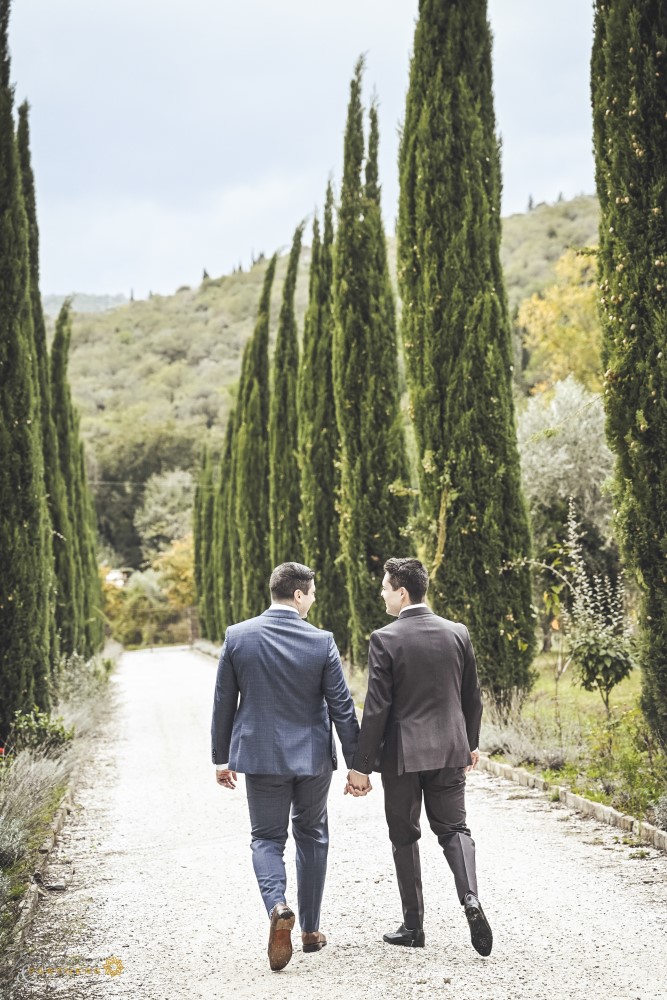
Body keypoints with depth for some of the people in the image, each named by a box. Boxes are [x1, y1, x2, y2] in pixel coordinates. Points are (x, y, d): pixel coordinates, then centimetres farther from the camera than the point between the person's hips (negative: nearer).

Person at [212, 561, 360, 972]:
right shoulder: (321, 642, -10)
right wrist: (357, 763, 1)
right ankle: (311, 929, 22)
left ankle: (278, 906, -16)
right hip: (313, 756, 0)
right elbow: (342, 707, -7)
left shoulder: (238, 636, -6)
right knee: (311, 836, 17)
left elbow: (223, 703, 0)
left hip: (260, 754, 0)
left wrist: (221, 758, 11)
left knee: (267, 838, 11)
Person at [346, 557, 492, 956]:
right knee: (454, 828, 12)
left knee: (405, 837, 10)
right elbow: (473, 697, 8)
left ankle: (413, 926, 16)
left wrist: (361, 765, -8)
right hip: (450, 750, 3)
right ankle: (470, 896, -14)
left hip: (402, 753, -3)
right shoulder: (458, 633, 1)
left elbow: (377, 707, -13)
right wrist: (471, 744, 23)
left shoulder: (385, 639, -12)